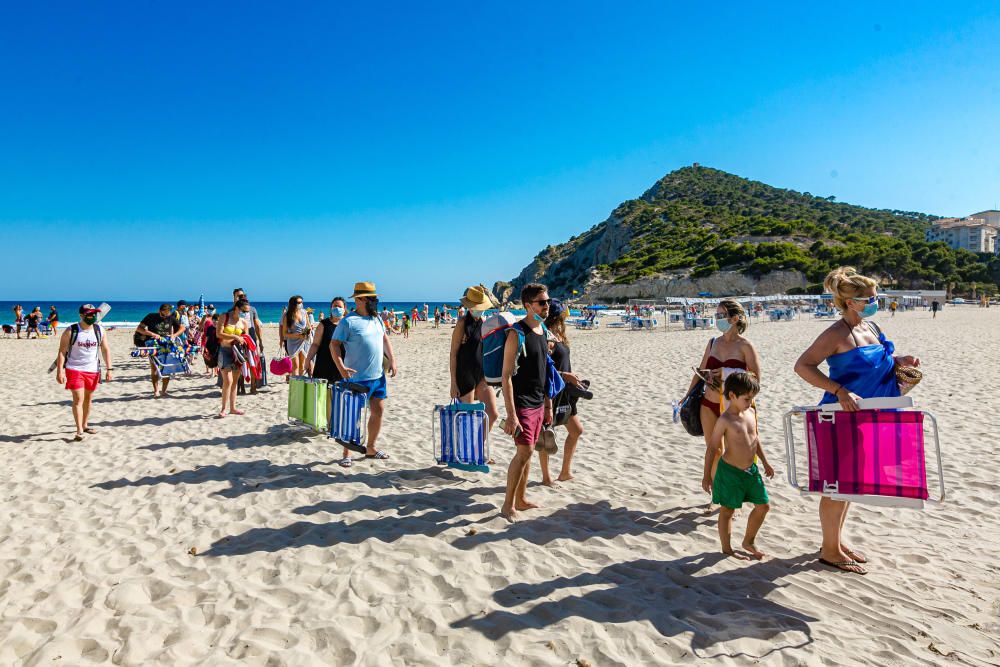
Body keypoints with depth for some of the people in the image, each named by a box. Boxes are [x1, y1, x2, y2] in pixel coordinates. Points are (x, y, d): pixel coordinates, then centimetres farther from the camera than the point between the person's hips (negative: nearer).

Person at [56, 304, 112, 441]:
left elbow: (105, 350, 7)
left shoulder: (99, 330, 3)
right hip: (74, 369, -4)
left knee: (88, 399, 14)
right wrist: (59, 371, -13)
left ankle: (84, 425, 29)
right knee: (78, 399, -11)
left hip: (93, 370, 4)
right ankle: (79, 431, -10)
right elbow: (62, 351, -6)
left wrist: (108, 369, 2)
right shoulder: (70, 331, -7)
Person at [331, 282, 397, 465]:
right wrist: (341, 367, -25)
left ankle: (371, 448, 27)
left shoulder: (376, 319, 11)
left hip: (378, 376, 7)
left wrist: (392, 360, 11)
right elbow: (334, 345, -13)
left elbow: (385, 339, 21)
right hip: (357, 378, -7)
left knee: (378, 411, 12)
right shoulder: (348, 322, -12)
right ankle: (346, 453, 12)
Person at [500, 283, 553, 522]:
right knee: (524, 451, -9)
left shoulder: (542, 331, 10)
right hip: (521, 403, -8)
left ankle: (520, 500, 25)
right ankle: (507, 505, 4)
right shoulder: (517, 333, -15)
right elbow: (506, 376, -17)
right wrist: (511, 415, -22)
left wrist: (548, 406, 18)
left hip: (538, 403, 8)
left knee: (527, 452, 13)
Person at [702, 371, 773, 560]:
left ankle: (749, 541, 32)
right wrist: (707, 475, -12)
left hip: (751, 469, 7)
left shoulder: (751, 412, 3)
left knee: (763, 505, 14)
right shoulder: (725, 421, -18)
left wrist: (765, 462, 21)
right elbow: (712, 448, -14)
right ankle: (727, 548, 22)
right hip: (730, 471, -7)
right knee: (727, 510, 7)